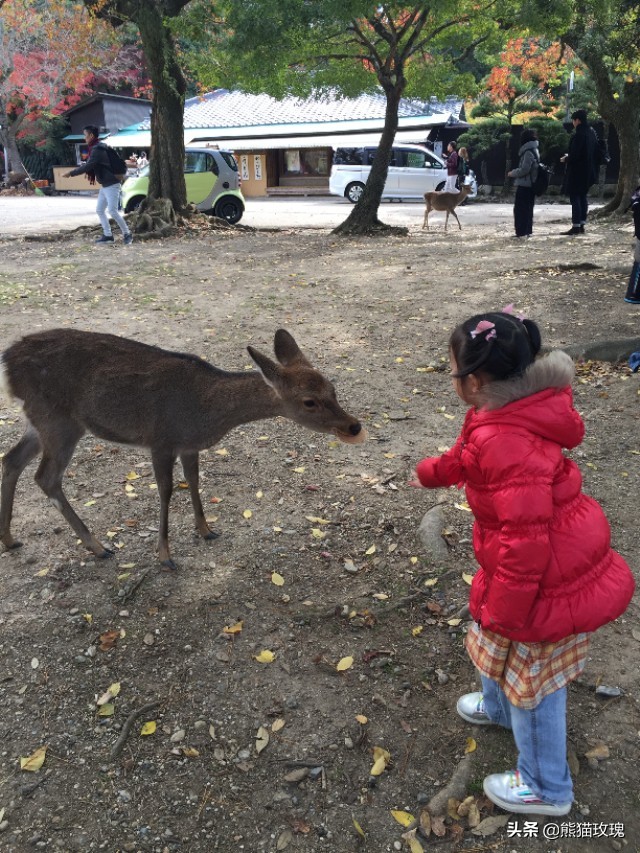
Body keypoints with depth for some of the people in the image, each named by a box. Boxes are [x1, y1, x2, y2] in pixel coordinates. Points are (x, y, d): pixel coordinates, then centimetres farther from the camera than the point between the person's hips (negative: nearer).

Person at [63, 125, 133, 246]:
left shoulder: (98, 149, -17)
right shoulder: (96, 148, 14)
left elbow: (87, 166, -22)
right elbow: (89, 164, 22)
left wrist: (71, 173, -16)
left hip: (111, 184, -10)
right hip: (105, 185, 10)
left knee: (112, 211, -13)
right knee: (100, 210, 9)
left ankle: (127, 234, -3)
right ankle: (107, 235, 11)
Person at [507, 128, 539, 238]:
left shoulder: (528, 152, -15)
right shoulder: (534, 150, 15)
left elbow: (524, 170, -20)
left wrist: (512, 173, -7)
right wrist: (515, 172, 15)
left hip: (524, 185, -10)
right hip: (530, 185, 10)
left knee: (520, 209, -7)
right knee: (528, 209, 14)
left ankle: (522, 231, -9)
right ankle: (527, 230, 19)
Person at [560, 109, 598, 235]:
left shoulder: (578, 135, -18)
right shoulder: (591, 134, 10)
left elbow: (574, 155, -21)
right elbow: (594, 153, 16)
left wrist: (566, 159, 0)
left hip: (577, 171, -9)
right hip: (588, 171, 9)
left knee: (575, 197, -5)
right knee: (583, 197, 13)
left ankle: (576, 226, -6)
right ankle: (582, 224, 16)